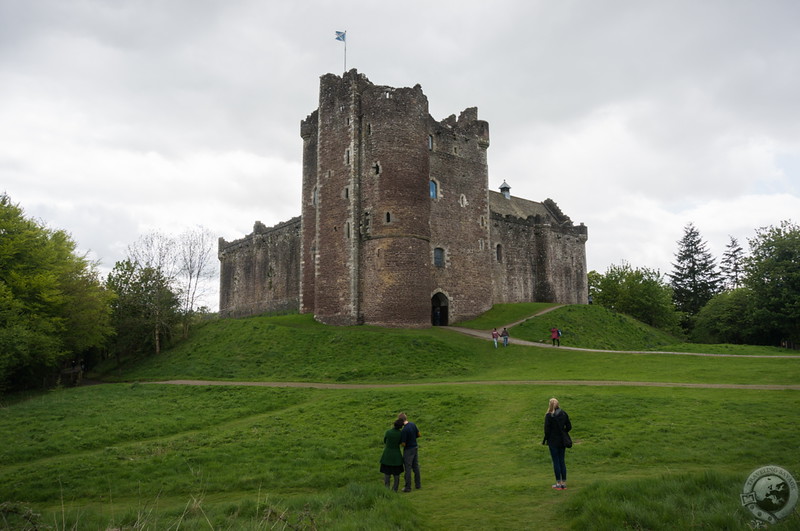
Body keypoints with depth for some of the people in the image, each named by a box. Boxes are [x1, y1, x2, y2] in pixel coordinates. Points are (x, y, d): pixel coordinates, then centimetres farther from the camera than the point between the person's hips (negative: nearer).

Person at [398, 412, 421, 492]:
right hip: (415, 448, 7)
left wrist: (400, 442, -1)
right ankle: (418, 484, 28)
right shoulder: (413, 424, -4)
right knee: (416, 467, 18)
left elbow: (403, 444, -21)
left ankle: (408, 487, 12)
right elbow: (419, 435, 8)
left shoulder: (404, 430, -27)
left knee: (408, 469, 3)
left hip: (408, 450, -7)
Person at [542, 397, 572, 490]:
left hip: (553, 441, -5)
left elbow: (547, 430, -14)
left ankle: (558, 483, 8)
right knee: (562, 461, 13)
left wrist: (545, 439, 0)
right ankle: (564, 483, 17)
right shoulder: (563, 413, 1)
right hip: (562, 441, 5)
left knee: (556, 461, 3)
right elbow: (569, 427, 3)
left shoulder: (549, 415, -15)